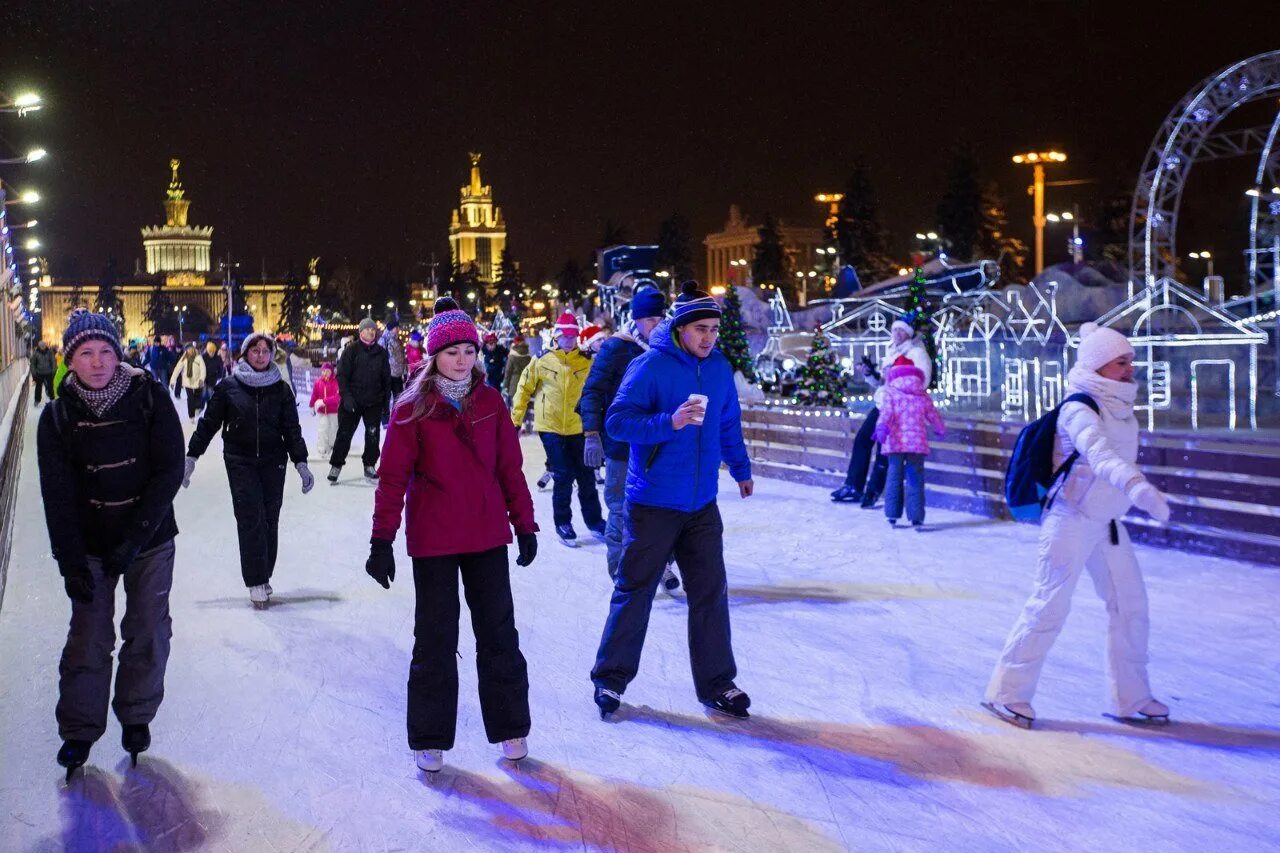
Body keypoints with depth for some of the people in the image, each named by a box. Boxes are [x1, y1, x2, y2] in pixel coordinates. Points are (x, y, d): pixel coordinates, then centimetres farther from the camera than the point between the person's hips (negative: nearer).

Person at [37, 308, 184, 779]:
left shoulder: (149, 397, -10)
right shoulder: (58, 417, -6)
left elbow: (169, 470, -13)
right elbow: (57, 495, -6)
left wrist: (135, 537, -18)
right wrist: (71, 562, -13)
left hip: (151, 541, 0)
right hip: (91, 546, 0)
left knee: (148, 634, 8)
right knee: (88, 638, 2)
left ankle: (137, 717, 28)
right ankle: (78, 731, 19)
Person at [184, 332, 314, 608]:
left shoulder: (281, 389, 4)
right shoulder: (229, 386, 0)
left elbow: (291, 428, 6)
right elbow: (209, 422, 4)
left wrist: (301, 462, -1)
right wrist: (191, 457, 3)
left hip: (273, 461, 2)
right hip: (240, 462, -2)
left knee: (269, 520, 4)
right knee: (250, 519, -8)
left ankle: (264, 577, 17)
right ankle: (256, 583, -4)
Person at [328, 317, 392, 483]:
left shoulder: (381, 352, 7)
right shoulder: (352, 350, -4)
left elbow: (386, 378, 12)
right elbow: (342, 374, -7)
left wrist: (386, 399, 8)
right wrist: (346, 396, -17)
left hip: (374, 402, 3)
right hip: (352, 401, -3)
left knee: (372, 435, 7)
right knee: (344, 434, 0)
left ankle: (370, 466, 19)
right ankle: (336, 466, 9)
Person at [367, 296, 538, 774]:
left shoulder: (489, 402, 3)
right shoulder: (413, 408, -5)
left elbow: (510, 467, 7)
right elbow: (393, 477, -6)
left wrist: (524, 524, 7)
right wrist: (382, 540, -10)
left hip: (487, 536, 2)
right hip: (433, 540, -2)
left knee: (498, 633, 9)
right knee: (435, 639, 7)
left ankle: (510, 728, 22)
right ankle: (430, 739, 19)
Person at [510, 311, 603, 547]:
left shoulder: (587, 361, -1)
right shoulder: (542, 360, -5)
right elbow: (524, 390, 3)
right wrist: (515, 420, 4)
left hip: (578, 427, 2)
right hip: (551, 427, -2)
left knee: (586, 476, 10)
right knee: (563, 477, -3)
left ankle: (594, 521, 25)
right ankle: (563, 523, 13)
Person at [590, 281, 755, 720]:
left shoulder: (719, 368, 5)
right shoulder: (650, 366, -13)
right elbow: (617, 421, -20)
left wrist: (741, 469, 28)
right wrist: (671, 422, -32)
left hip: (702, 503, 5)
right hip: (653, 503, -5)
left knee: (711, 592, 7)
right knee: (635, 591, 5)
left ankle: (716, 683, 18)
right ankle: (611, 677, 19)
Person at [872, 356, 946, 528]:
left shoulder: (891, 392, 5)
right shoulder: (923, 395, 12)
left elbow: (887, 411, -12)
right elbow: (933, 415, 20)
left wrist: (882, 427, -25)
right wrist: (941, 429, 39)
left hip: (896, 442, -1)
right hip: (917, 442, 1)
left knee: (894, 476, 7)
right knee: (915, 479, 2)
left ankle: (892, 515, 8)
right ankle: (916, 517, -2)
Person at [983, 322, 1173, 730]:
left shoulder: (1120, 405, 8)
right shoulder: (1079, 408, -20)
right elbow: (1099, 455, -38)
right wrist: (1138, 487, -52)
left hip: (1108, 521, 9)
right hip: (1071, 519, -9)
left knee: (1131, 605, 9)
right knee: (1050, 604, -8)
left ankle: (1131, 698, 20)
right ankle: (1008, 692, 3)